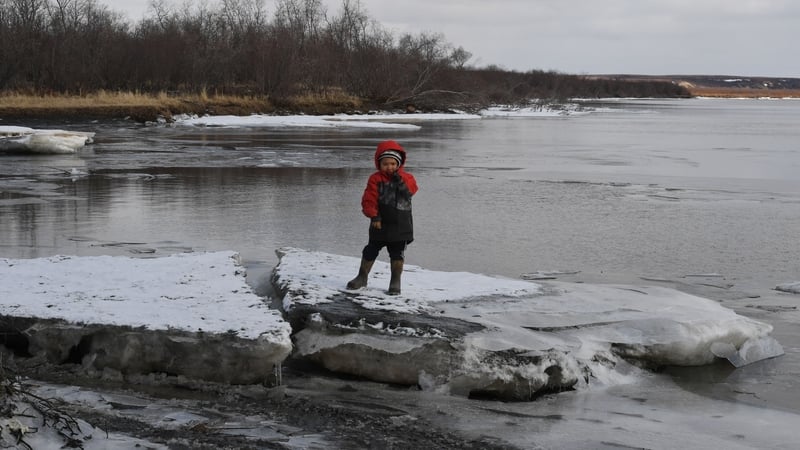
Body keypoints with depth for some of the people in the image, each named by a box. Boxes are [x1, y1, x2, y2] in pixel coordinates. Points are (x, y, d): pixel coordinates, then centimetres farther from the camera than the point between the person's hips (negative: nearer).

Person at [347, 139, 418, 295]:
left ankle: (395, 281, 14)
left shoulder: (406, 178, 3)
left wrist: (399, 180, -24)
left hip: (401, 224, 0)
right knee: (371, 251, 8)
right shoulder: (376, 179, -4)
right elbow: (369, 199, -8)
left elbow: (410, 190, -15)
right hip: (381, 224, 0)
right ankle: (362, 277, 23)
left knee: (398, 254, 4)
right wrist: (373, 216, -19)